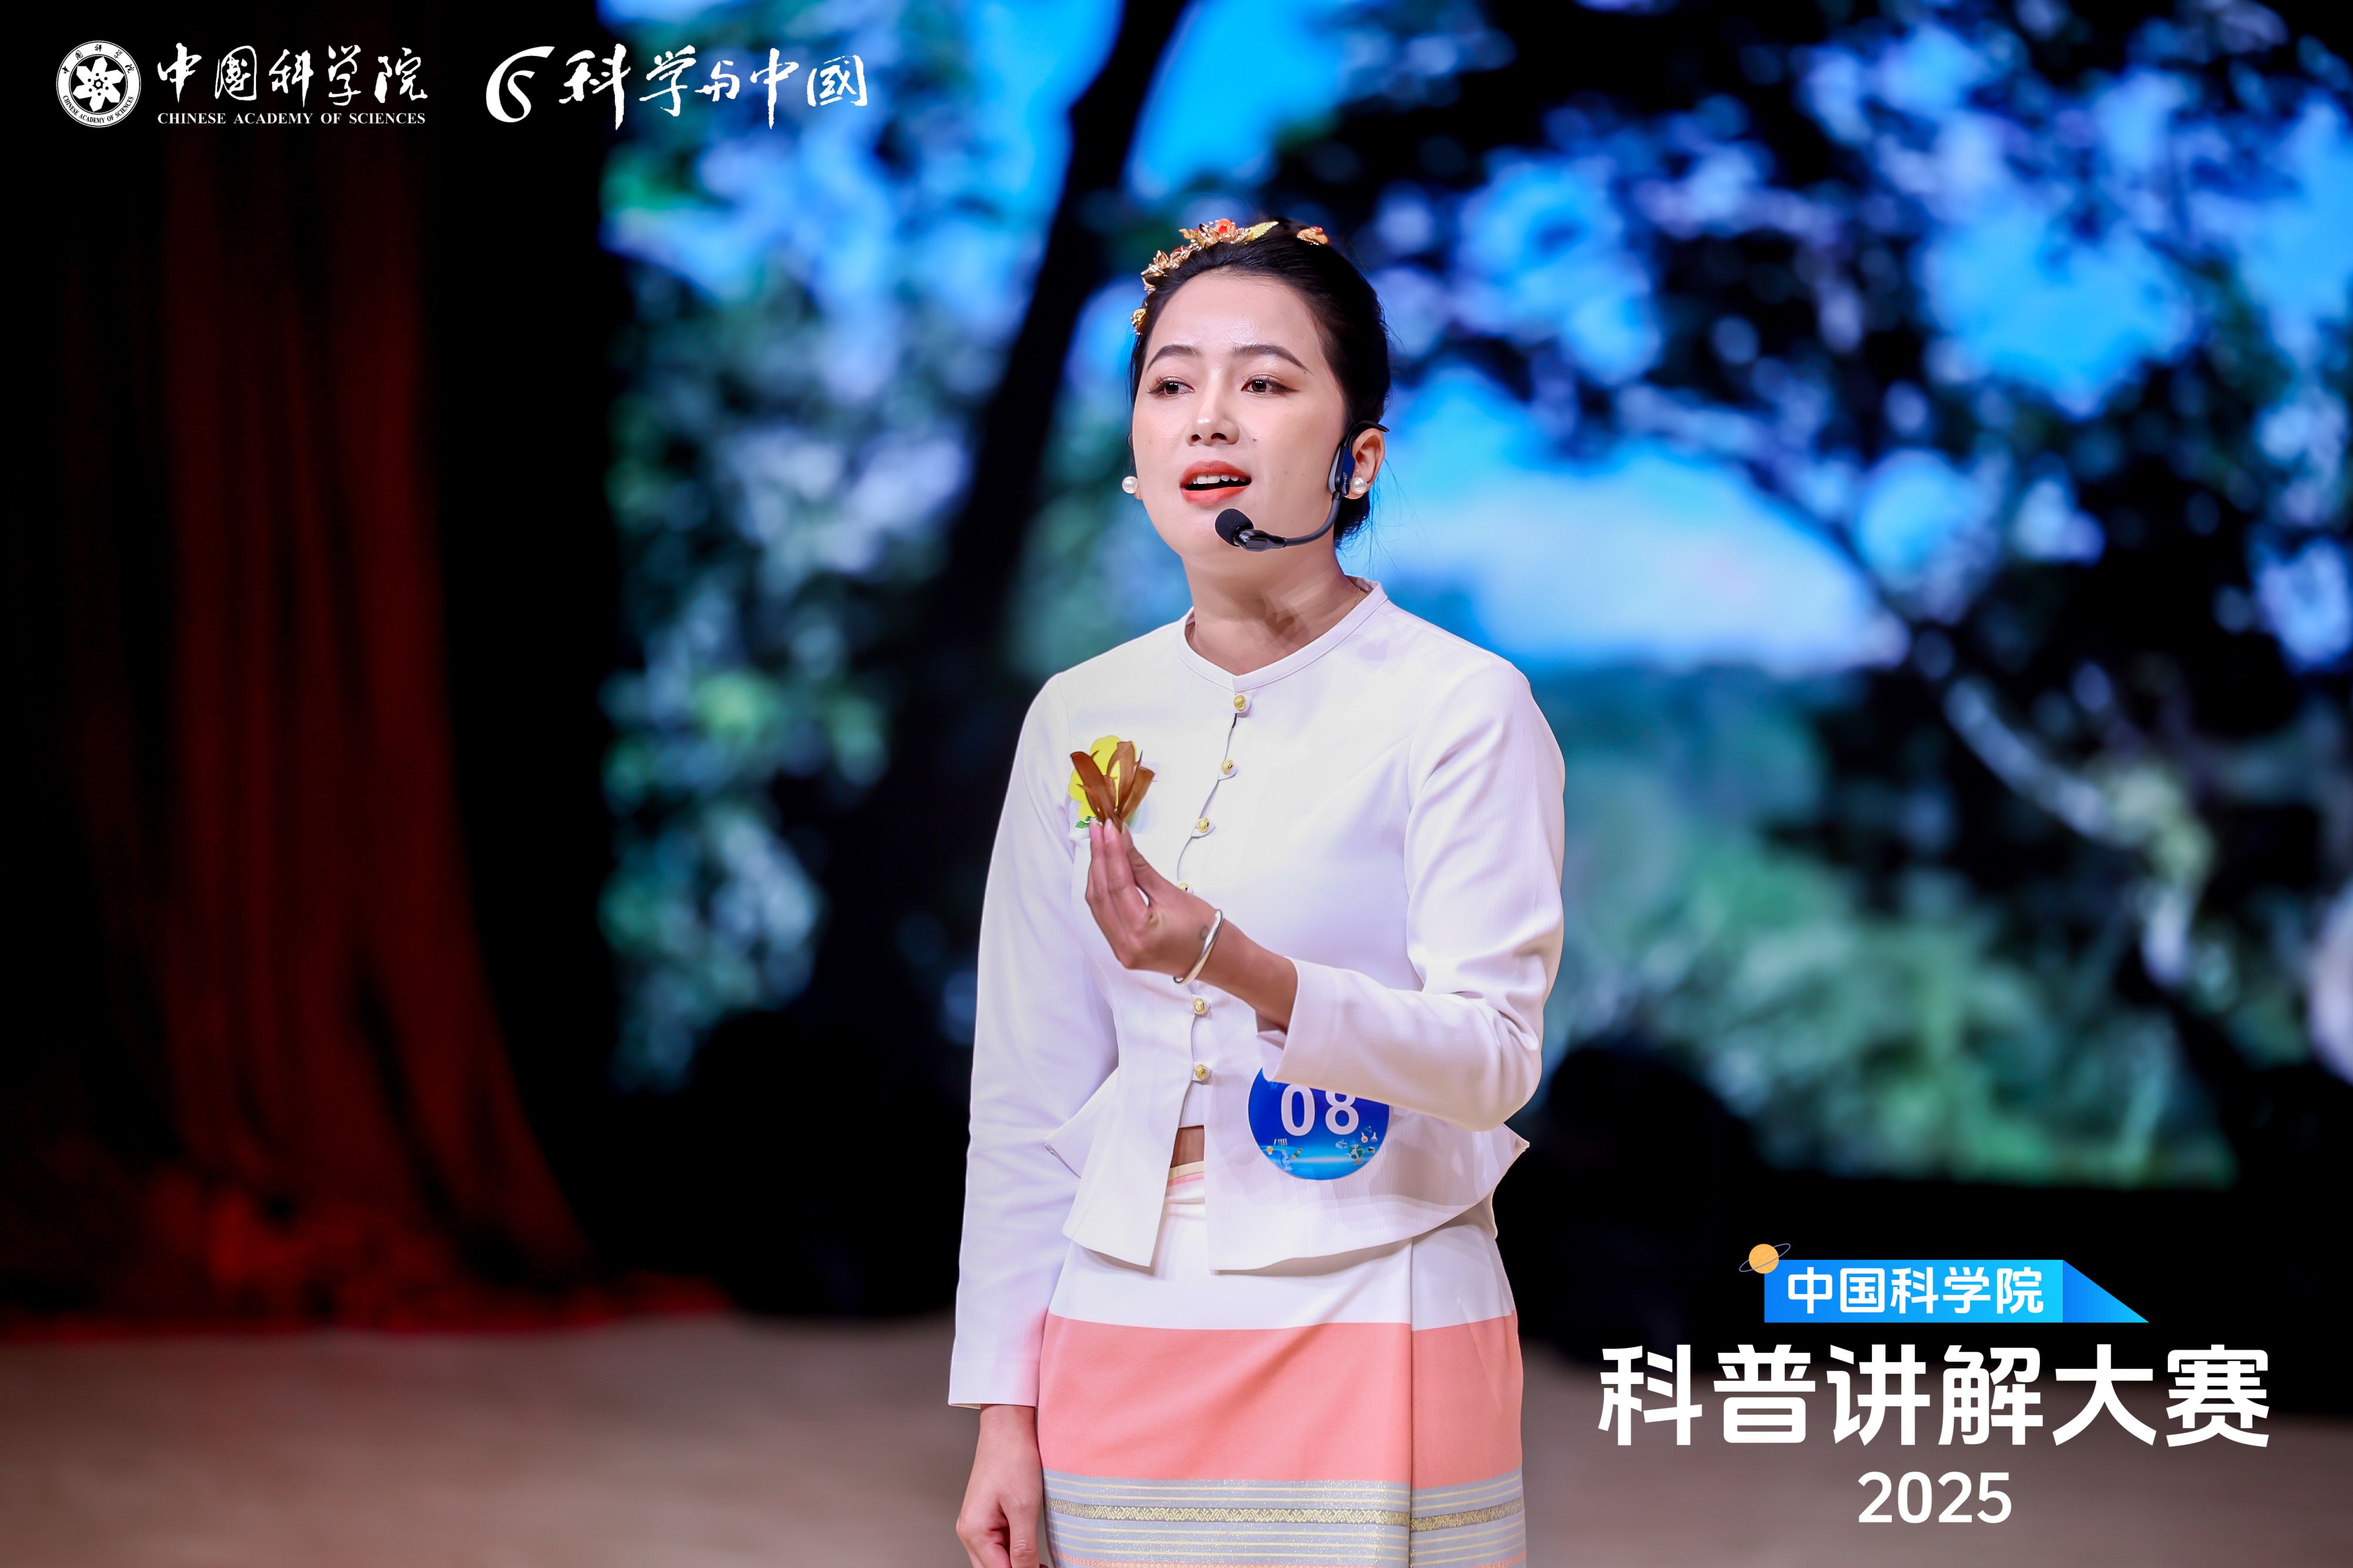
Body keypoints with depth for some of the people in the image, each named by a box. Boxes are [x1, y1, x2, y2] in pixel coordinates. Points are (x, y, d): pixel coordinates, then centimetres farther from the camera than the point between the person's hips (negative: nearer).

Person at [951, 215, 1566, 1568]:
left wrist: (1244, 972, -31)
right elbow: (1029, 1094, 9)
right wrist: (1003, 1407, 6)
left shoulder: (1464, 707, -7)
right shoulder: (1083, 721, 6)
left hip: (1377, 1340, -4)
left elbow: (1493, 1058, -15)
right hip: (1123, 1342, 4)